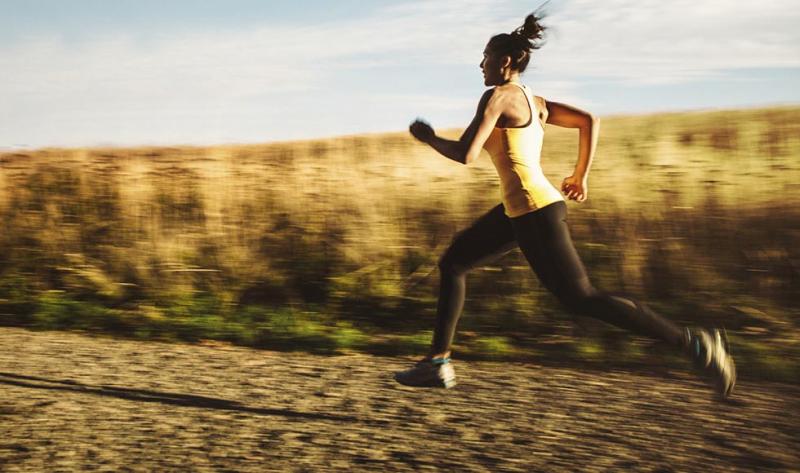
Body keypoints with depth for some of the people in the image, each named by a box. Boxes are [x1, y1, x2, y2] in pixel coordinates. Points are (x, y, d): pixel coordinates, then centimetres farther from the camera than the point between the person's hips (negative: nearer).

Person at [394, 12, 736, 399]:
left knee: (582, 300, -6)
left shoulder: (498, 96, -12)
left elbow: (465, 155, -20)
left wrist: (429, 138, -1)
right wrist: (581, 176, 18)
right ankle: (438, 363, 16)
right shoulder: (532, 100, 14)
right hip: (523, 208, 10)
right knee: (452, 263, 14)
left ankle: (694, 343, -3)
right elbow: (589, 120, 14)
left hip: (534, 211, -10)